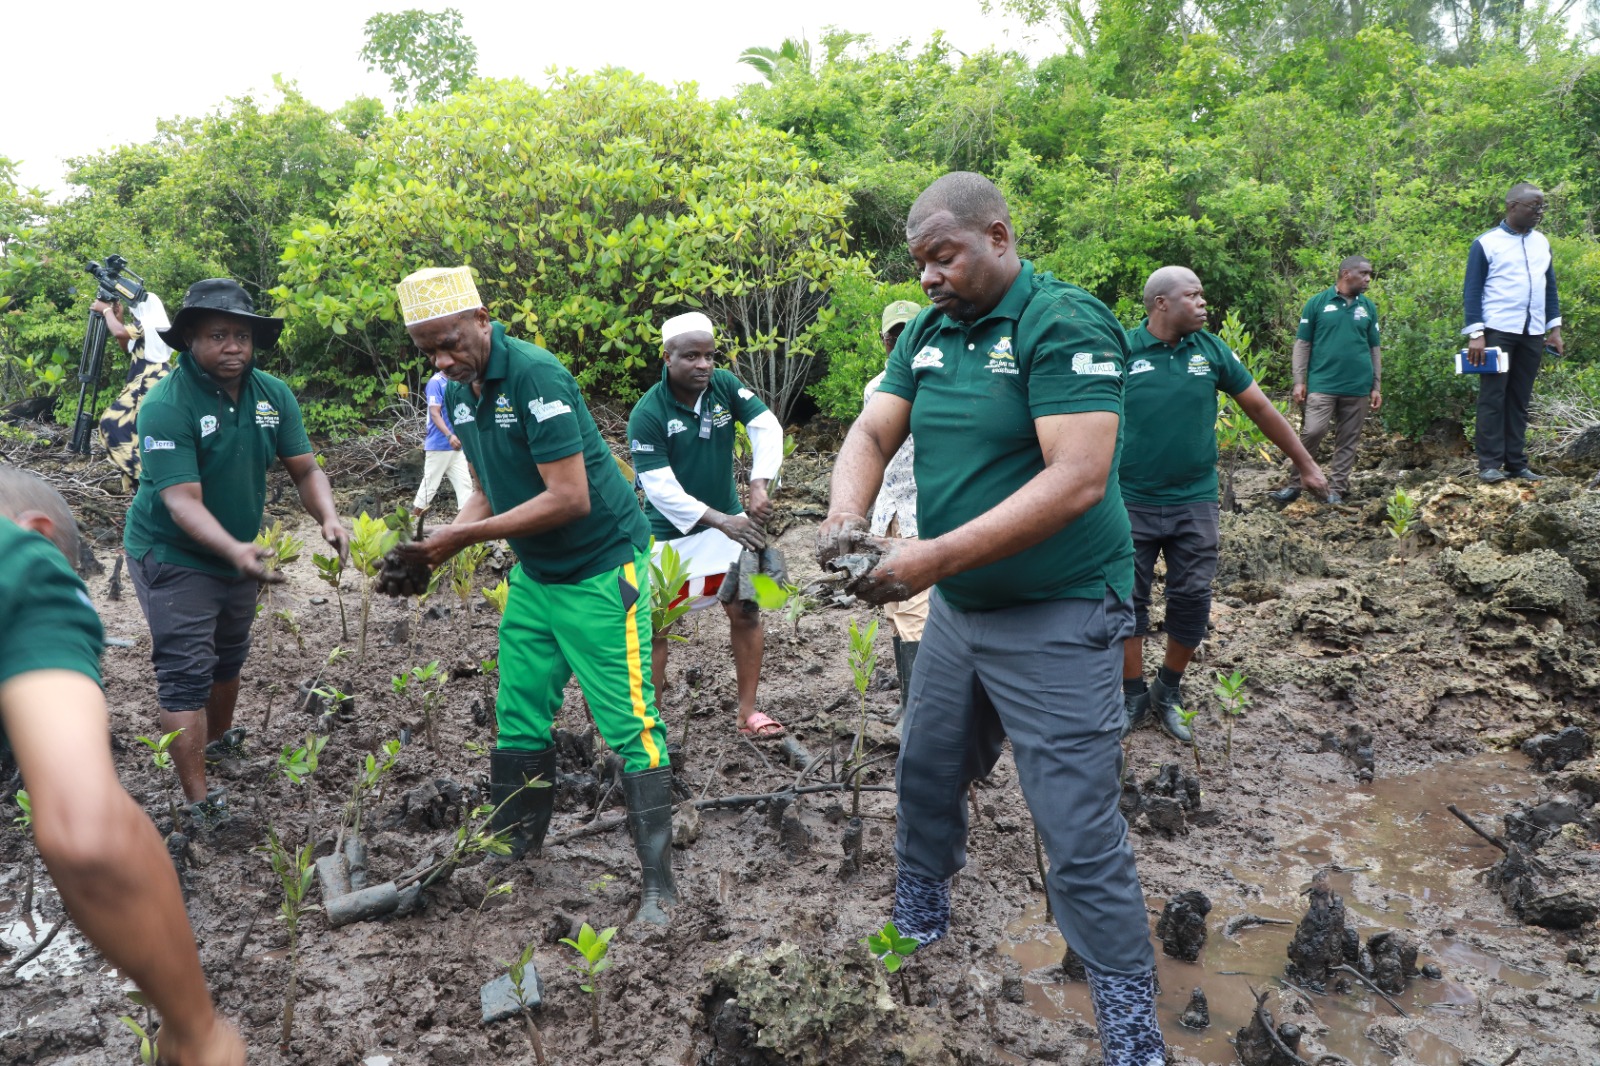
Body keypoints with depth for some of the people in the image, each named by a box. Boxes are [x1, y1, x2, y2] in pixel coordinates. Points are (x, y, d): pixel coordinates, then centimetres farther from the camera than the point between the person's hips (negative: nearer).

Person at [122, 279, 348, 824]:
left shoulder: (273, 394, -7)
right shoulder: (166, 405, -24)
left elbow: (305, 468, -6)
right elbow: (182, 500, -31)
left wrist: (328, 518, -27)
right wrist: (236, 550, -46)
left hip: (238, 553, 6)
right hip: (174, 557, -6)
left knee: (229, 658, 23)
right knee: (186, 675, -7)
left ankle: (221, 739, 48)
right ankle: (199, 803, -2)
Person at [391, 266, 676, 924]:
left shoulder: (534, 375, -22)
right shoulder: (458, 394, 5)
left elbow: (569, 498, -26)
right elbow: (490, 492, 12)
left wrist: (466, 536, -21)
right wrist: (441, 542, -6)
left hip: (599, 570, -8)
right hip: (533, 573, 9)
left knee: (628, 723, -6)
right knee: (519, 717, 13)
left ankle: (659, 883, 3)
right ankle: (513, 851, 29)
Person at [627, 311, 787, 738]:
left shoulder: (724, 385, -9)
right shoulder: (647, 414, -21)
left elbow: (767, 427, -16)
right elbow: (659, 487, -24)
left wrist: (758, 486, -32)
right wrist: (721, 522, -32)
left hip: (729, 519, 4)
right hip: (672, 532, -4)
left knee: (746, 610, 5)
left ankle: (747, 712, 16)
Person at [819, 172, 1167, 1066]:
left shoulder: (1065, 323, -17)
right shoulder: (928, 332, 6)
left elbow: (1078, 480, -26)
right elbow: (873, 432, 4)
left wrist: (935, 556, -30)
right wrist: (847, 516, -19)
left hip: (1057, 620, -7)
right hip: (957, 610, 7)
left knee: (1080, 832, -2)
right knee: (927, 773, 22)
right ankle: (918, 920, 48)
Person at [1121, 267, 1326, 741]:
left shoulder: (1211, 349, 3)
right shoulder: (1121, 351, -6)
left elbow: (1259, 407, 9)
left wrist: (1305, 464, 13)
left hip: (1193, 502, 2)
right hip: (1131, 502, -2)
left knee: (1192, 599, 4)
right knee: (1128, 599, 4)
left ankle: (1168, 692, 24)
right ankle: (1134, 697, 20)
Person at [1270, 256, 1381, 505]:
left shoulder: (1368, 307, 11)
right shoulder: (1318, 303, 1)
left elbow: (1374, 348, 15)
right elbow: (1302, 344, 1)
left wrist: (1377, 386, 9)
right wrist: (1299, 381, -6)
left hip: (1358, 387, 4)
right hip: (1322, 383, -4)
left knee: (1348, 440, 5)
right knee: (1312, 431, -14)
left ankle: (1337, 490, 12)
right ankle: (1294, 484, -1)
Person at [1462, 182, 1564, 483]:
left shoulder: (1541, 242, 14)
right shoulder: (1486, 243, -3)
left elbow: (1550, 286, 18)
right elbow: (1472, 291, -5)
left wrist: (1554, 328, 12)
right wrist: (1475, 334, -12)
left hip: (1533, 334, 5)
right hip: (1497, 331, -5)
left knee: (1520, 399, 7)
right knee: (1493, 397, -5)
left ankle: (1516, 463, 10)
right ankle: (1490, 464, -4)